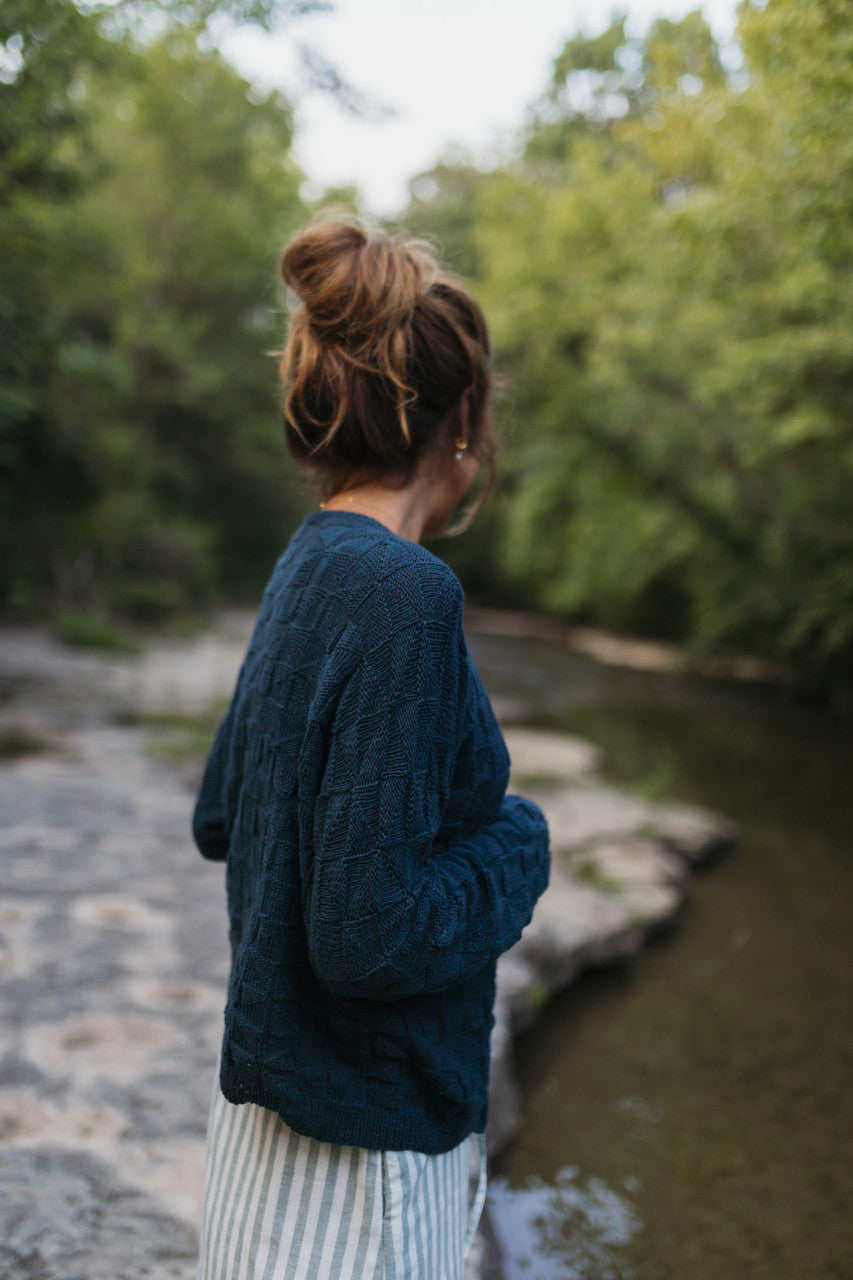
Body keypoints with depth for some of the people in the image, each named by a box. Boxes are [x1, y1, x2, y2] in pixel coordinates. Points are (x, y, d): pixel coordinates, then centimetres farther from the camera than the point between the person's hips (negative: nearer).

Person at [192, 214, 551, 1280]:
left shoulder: (305, 568, 2)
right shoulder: (404, 594, -25)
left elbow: (217, 820, 12)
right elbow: (369, 935, -28)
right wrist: (518, 841, -11)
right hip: (362, 1142, -8)